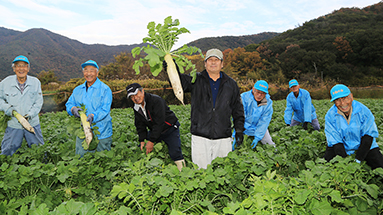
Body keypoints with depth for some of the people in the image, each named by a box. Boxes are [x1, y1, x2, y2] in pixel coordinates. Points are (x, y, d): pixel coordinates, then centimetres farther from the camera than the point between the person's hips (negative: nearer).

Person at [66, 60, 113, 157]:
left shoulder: (105, 89, -6)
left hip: (101, 134, -4)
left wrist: (93, 116, -31)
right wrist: (73, 109, -14)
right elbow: (69, 104, 10)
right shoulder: (78, 90, 13)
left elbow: (105, 109, -14)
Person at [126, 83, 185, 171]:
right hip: (154, 131, 7)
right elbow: (140, 125, 5)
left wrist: (151, 141, -29)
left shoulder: (156, 100, -27)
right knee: (142, 149, 5)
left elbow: (159, 123, -30)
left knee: (175, 154, -19)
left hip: (170, 129, -7)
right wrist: (142, 140, -10)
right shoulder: (136, 107, -2)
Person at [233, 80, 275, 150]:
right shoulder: (244, 97, -22)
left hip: (260, 128, 3)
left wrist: (257, 137, -21)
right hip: (244, 127, -2)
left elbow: (264, 121, -13)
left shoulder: (268, 103, -12)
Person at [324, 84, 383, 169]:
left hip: (364, 146, 0)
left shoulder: (363, 110, -17)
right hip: (342, 147, 0)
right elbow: (335, 142, -16)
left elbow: (368, 136, -14)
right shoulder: (330, 115, -17)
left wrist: (358, 160, -21)